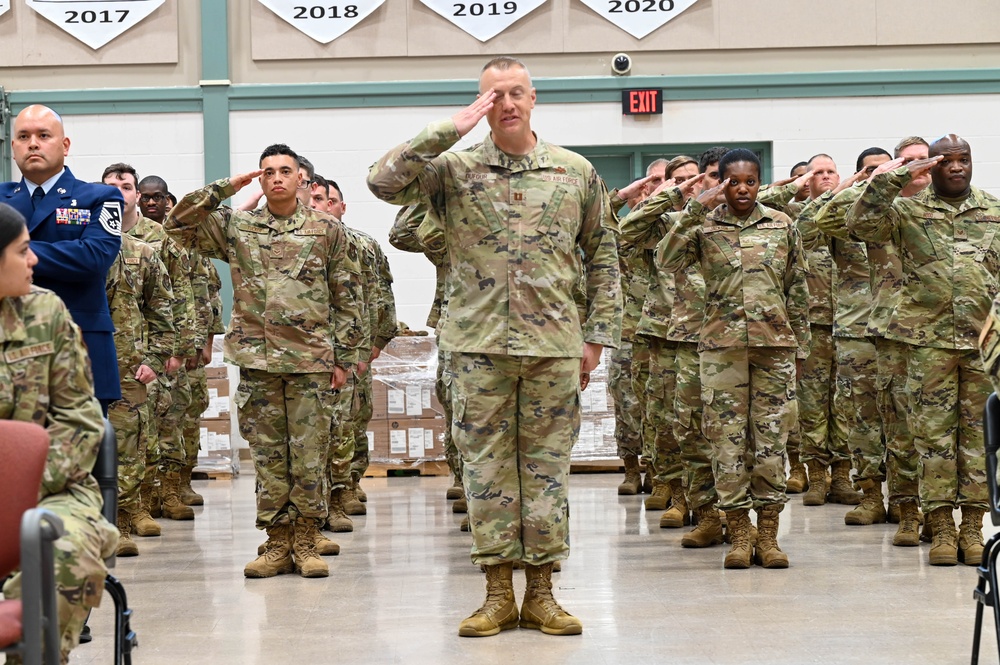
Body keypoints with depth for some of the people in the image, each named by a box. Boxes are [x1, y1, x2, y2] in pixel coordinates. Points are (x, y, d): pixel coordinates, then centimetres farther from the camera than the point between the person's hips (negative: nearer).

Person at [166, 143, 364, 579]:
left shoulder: (326, 230, 6)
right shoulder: (236, 227, 8)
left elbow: (346, 298, 7)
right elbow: (177, 224, 2)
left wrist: (344, 358, 2)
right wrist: (225, 187, -2)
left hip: (312, 359, -1)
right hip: (257, 359, 1)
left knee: (309, 455, 0)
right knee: (268, 456, 5)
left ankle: (306, 543, 7)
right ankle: (278, 543, 12)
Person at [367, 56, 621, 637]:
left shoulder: (577, 172, 6)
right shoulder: (457, 169, 2)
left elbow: (603, 258, 12)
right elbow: (384, 181, -14)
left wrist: (599, 333, 6)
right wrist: (452, 129, -13)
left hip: (554, 345, 1)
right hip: (480, 346, -1)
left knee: (547, 465, 4)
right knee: (487, 465, 3)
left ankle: (541, 592, 12)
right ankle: (499, 593, 11)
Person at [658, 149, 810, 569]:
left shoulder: (782, 226, 8)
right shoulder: (705, 226, 4)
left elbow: (798, 290, 11)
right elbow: (669, 261, -13)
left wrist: (800, 347, 8)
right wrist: (694, 210, -17)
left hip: (774, 345, 1)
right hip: (722, 346, -1)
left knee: (772, 439, 2)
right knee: (728, 440, 0)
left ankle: (768, 534, 8)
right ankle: (739, 534, 7)